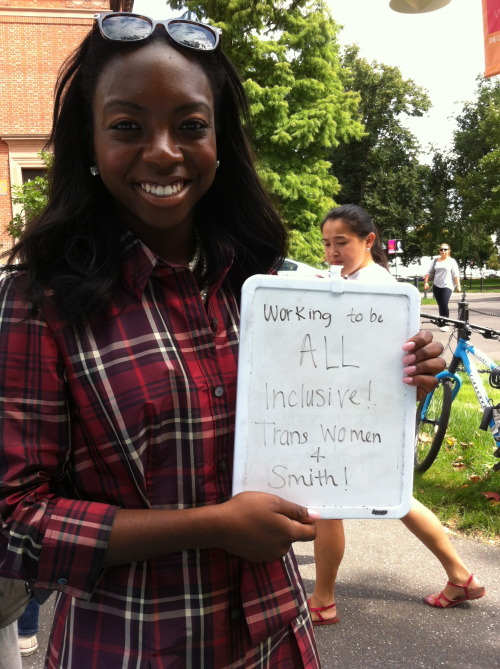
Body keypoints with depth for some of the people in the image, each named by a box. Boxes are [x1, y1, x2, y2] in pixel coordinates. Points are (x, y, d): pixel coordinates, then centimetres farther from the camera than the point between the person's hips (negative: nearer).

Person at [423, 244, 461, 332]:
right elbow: (429, 272, 12)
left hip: (447, 286, -4)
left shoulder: (452, 261, 4)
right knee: (440, 305, 7)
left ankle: (445, 324, -9)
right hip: (436, 286, 4)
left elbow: (456, 275, -1)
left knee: (444, 304, -17)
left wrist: (458, 286, -7)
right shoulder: (435, 260, 12)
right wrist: (426, 282, 1)